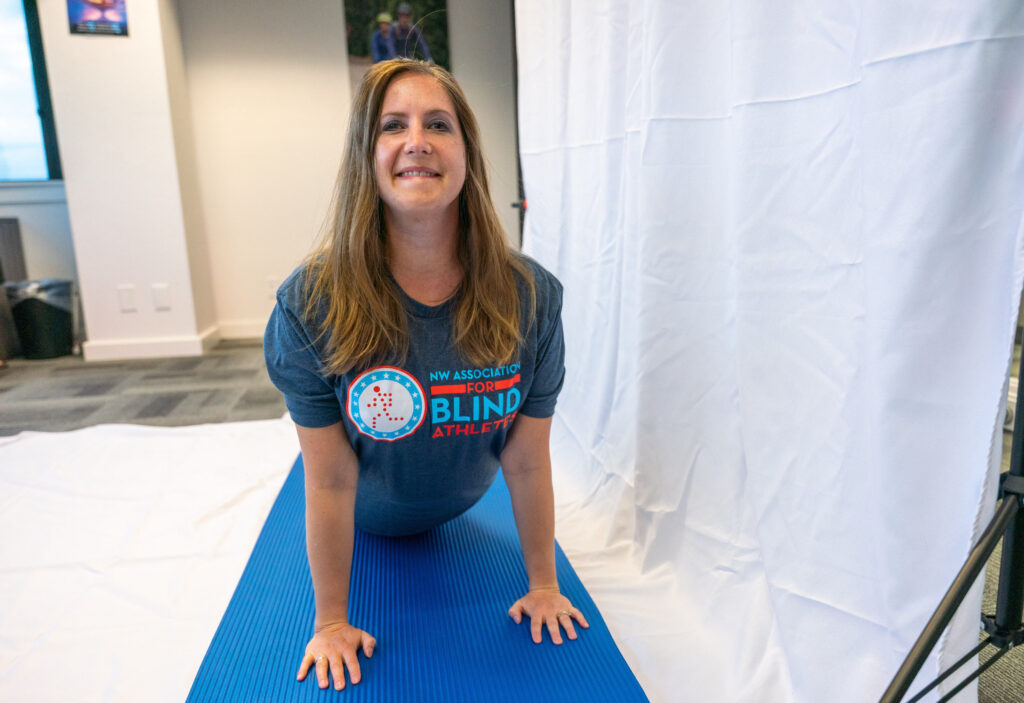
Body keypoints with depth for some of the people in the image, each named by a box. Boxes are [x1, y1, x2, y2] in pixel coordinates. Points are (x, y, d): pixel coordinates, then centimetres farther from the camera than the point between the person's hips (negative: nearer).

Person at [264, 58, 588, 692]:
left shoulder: (531, 297, -30)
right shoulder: (312, 305, -34)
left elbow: (529, 462, -20)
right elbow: (329, 481, -27)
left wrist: (544, 585, -9)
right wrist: (331, 621, -15)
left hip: (457, 504, 1)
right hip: (368, 517, -1)